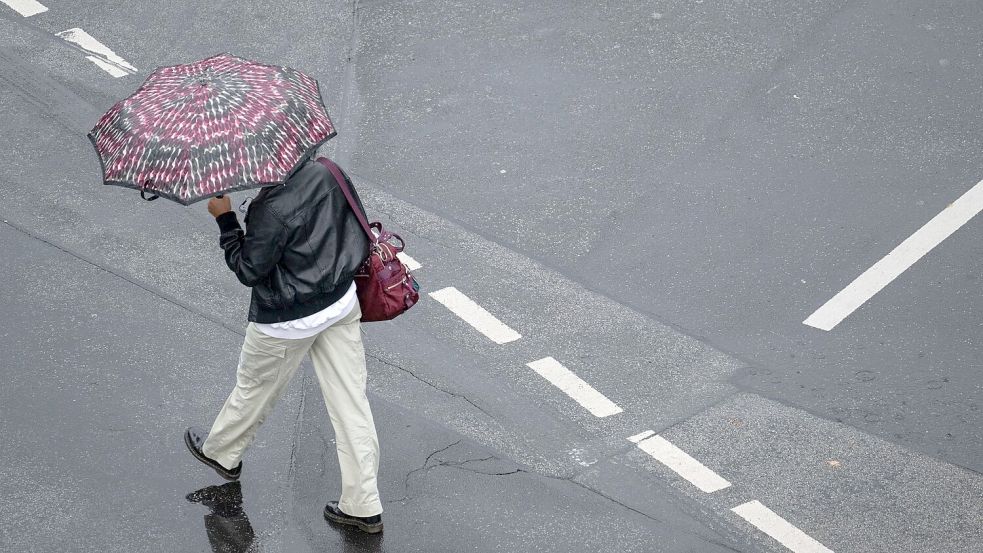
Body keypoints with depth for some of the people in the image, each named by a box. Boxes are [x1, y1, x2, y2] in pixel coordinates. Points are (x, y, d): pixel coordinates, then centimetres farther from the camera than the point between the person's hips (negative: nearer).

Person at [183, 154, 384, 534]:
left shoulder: (273, 209, -30)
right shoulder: (326, 171, -9)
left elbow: (249, 271, -19)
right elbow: (359, 230, 5)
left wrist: (225, 217, -13)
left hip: (287, 322, -6)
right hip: (343, 302, 6)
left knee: (253, 389, 22)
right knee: (350, 402, 9)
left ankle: (221, 453, 49)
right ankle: (364, 505, 15)